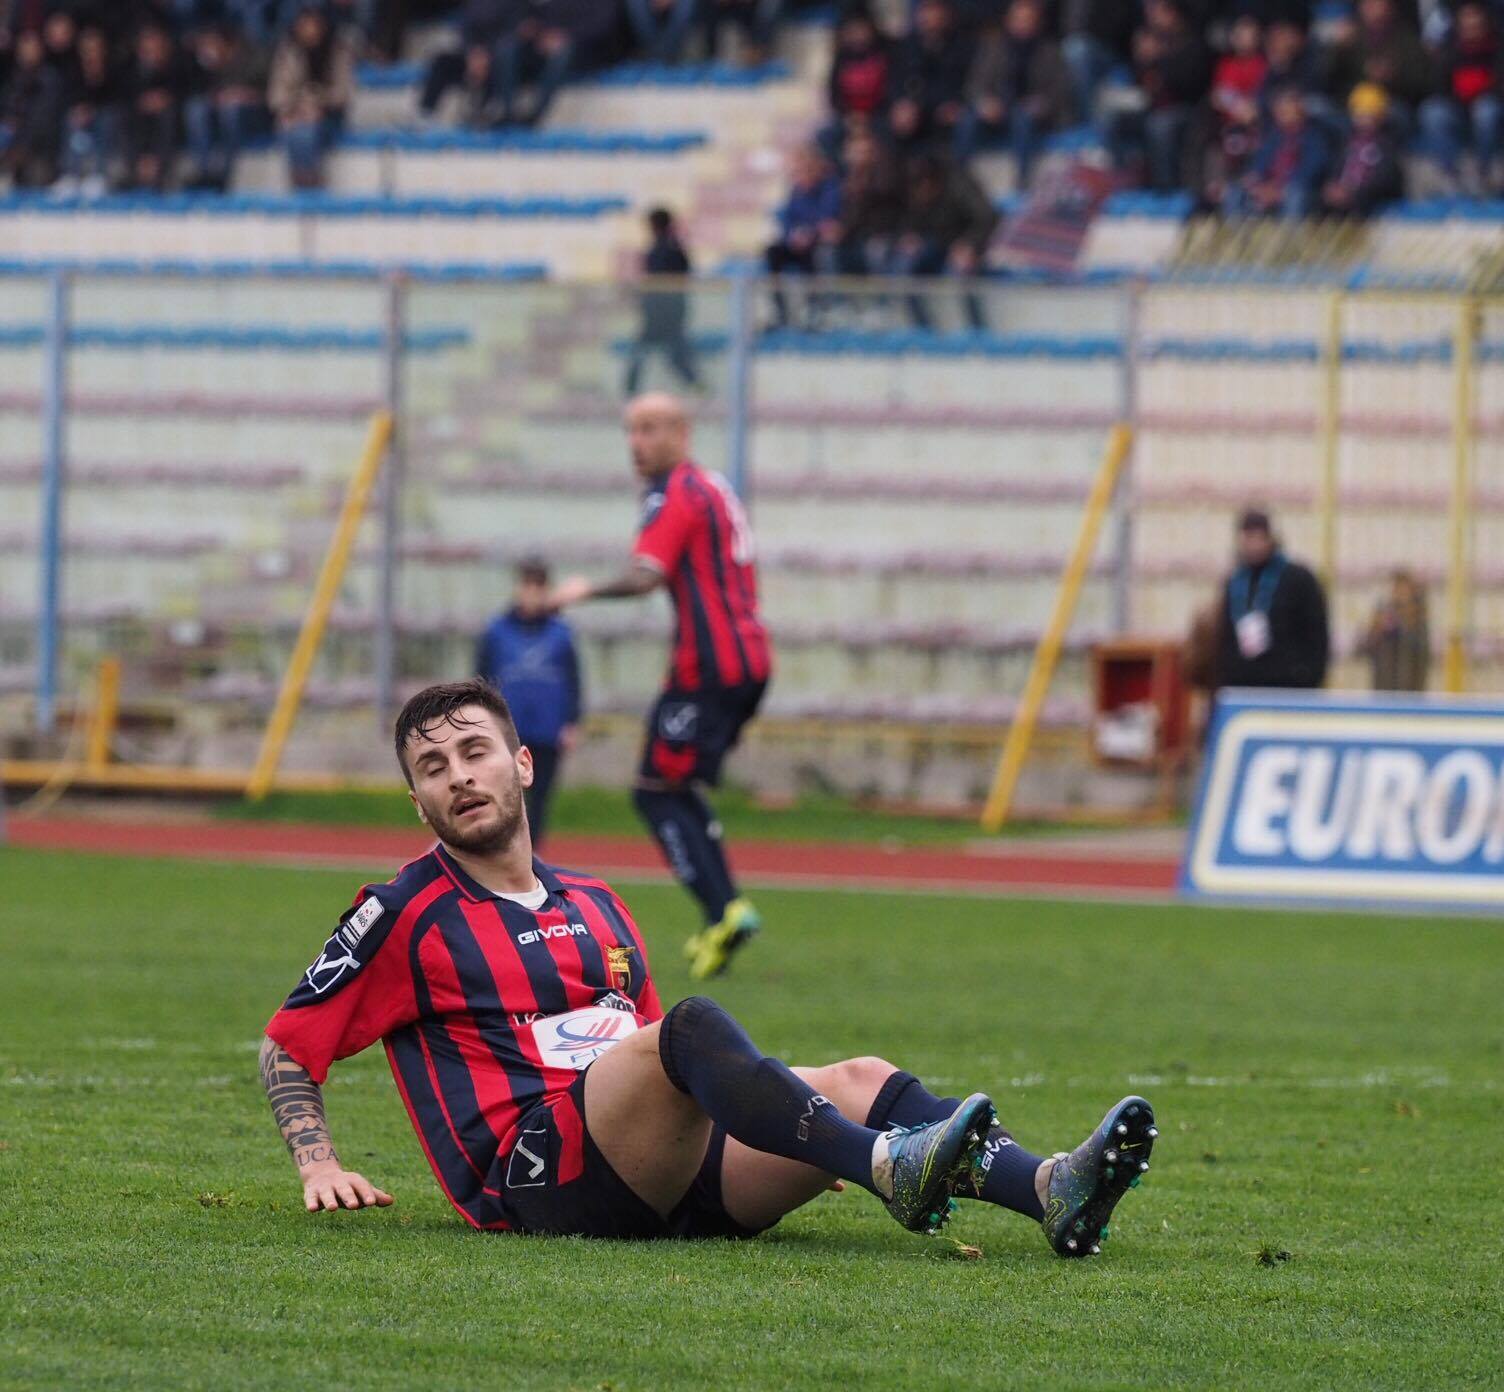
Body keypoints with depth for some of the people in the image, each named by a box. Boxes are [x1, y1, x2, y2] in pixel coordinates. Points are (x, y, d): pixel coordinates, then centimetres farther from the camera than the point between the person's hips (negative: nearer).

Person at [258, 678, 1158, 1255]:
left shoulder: (597, 907, 28)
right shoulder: (406, 915, 10)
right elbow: (288, 1047, 13)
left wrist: (786, 1151, 25)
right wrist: (321, 1167, -3)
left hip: (665, 1174, 7)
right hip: (538, 1169, -7)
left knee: (858, 1082, -15)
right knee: (695, 1026, -33)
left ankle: (1054, 1192, -40)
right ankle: (892, 1171, -56)